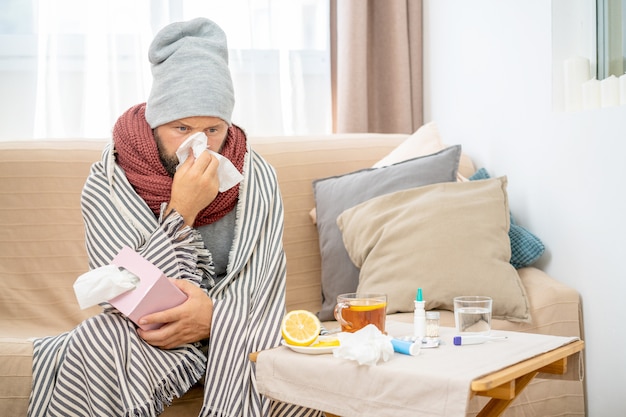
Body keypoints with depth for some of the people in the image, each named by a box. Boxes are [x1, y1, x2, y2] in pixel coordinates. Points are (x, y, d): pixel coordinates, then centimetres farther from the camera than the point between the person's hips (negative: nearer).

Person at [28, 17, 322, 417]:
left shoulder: (257, 177, -6)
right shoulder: (106, 185, -10)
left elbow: (262, 286, -8)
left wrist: (213, 313, -30)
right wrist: (181, 212, -27)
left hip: (233, 326, 1)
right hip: (144, 338, -1)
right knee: (98, 340, -33)